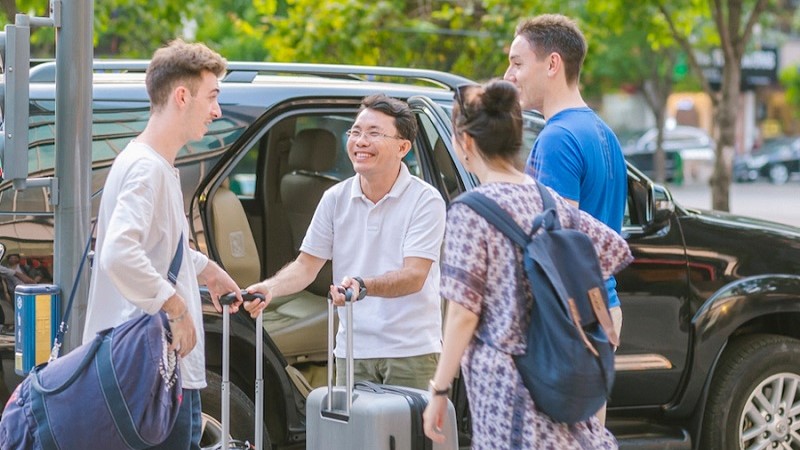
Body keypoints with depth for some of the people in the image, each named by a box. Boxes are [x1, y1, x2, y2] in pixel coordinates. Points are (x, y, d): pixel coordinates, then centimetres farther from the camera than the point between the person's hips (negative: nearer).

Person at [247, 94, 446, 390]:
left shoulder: (426, 200, -7)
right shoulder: (335, 199, 8)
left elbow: (414, 276, -16)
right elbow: (307, 265, 9)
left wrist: (362, 285, -33)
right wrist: (269, 288, -12)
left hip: (411, 353, -4)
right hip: (352, 351, 4)